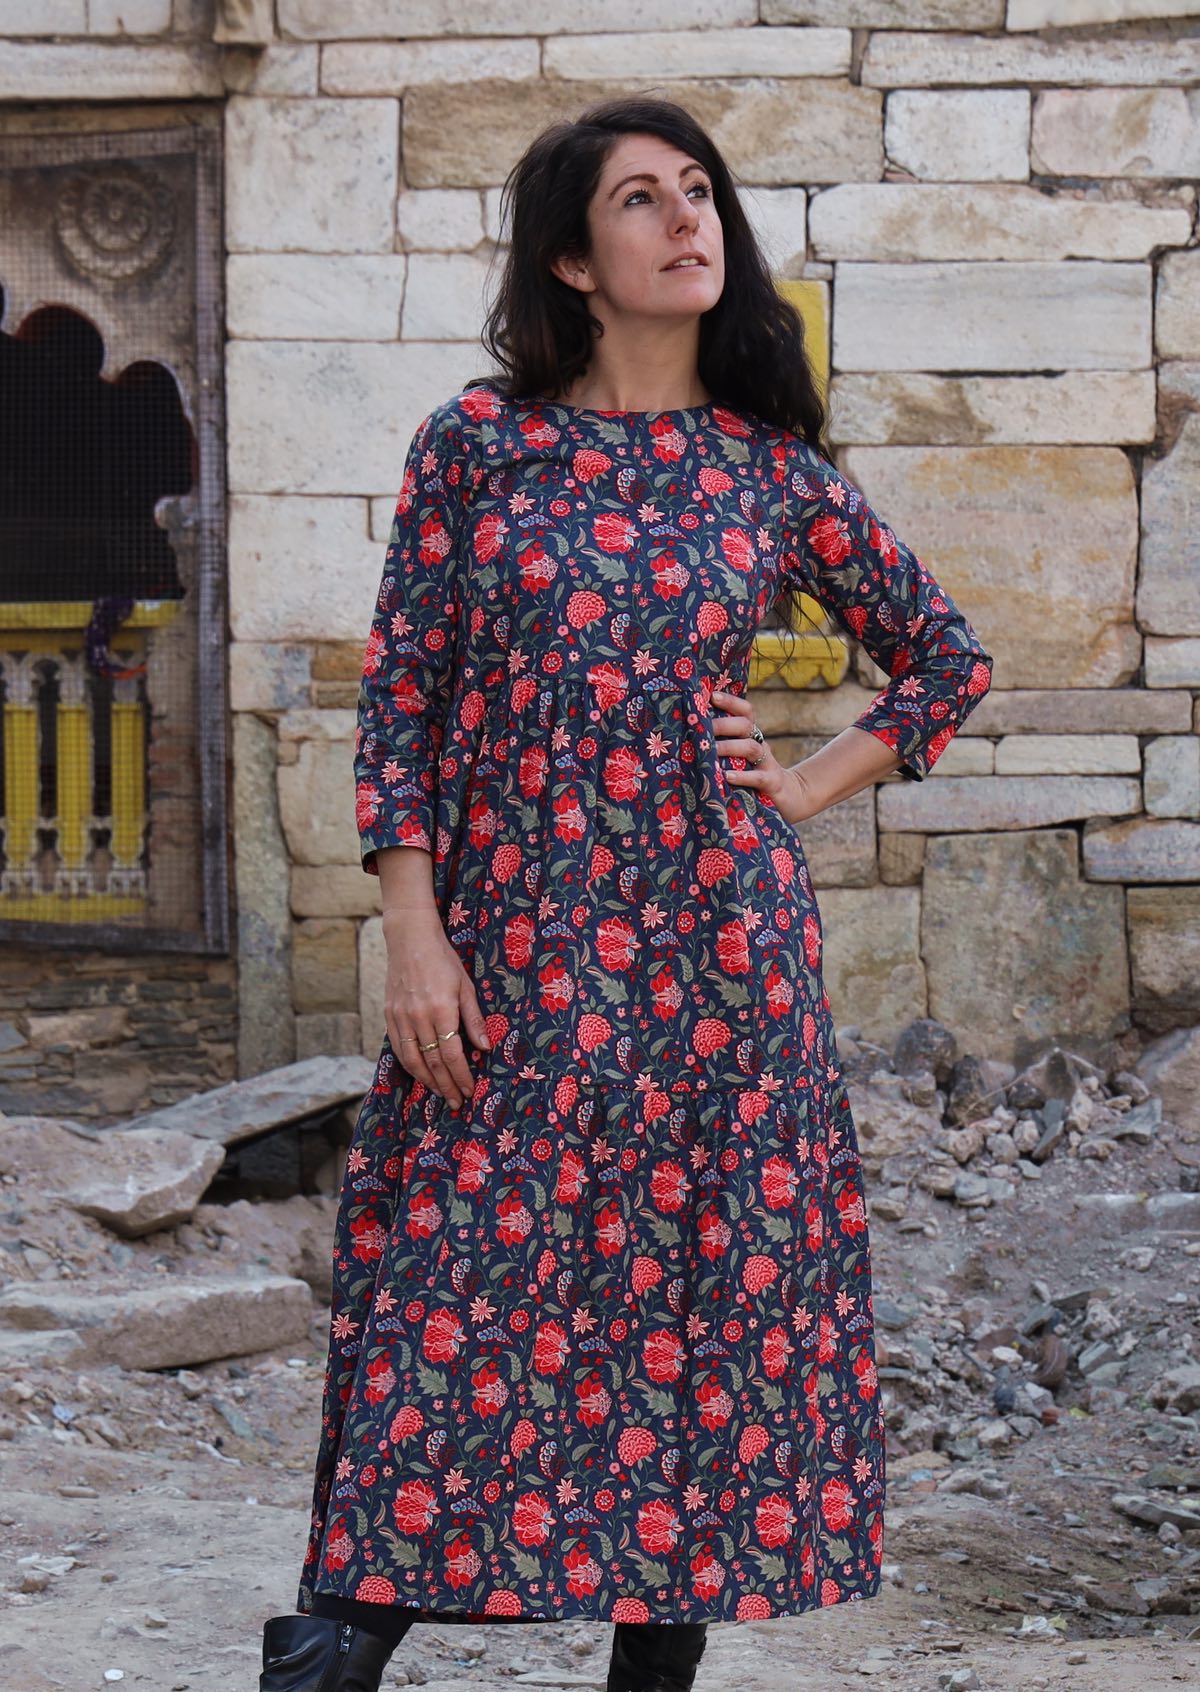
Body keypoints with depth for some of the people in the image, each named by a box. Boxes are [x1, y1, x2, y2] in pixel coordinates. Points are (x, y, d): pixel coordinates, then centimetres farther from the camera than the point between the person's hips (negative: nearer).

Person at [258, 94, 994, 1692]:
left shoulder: (771, 470, 6)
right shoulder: (475, 442, 2)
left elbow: (948, 655, 18)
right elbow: (399, 693, 0)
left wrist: (812, 783, 6)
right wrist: (412, 932, -7)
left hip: (715, 953, 2)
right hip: (509, 950, -2)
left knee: (702, 1311, 3)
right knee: (458, 1314, -5)